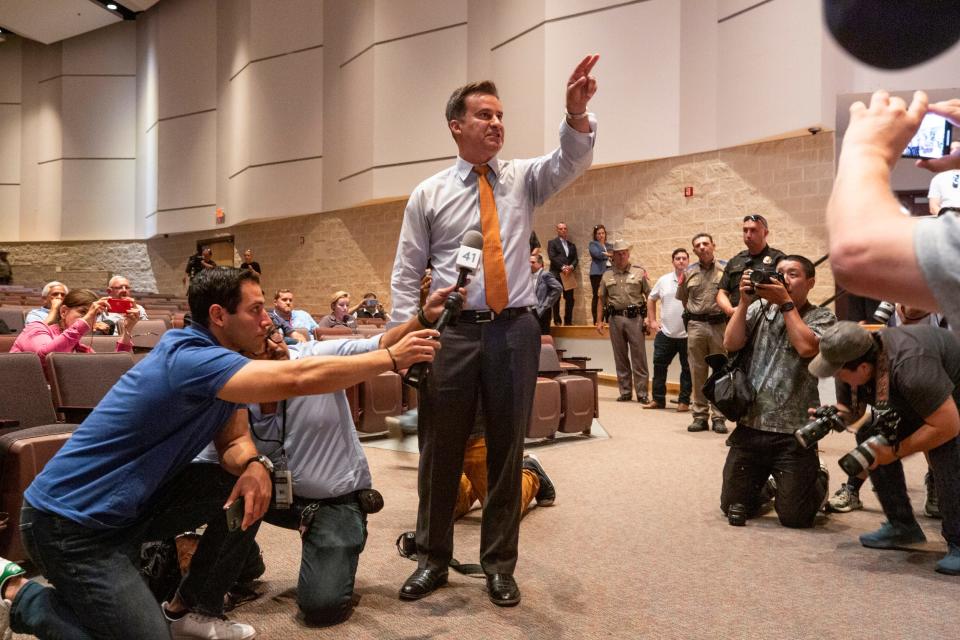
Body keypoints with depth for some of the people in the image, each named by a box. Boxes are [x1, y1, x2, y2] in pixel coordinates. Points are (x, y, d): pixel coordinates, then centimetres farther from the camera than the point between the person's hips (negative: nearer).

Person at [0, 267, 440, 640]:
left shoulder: (219, 359, 1)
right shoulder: (191, 359, -29)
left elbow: (233, 440, 3)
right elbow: (298, 378, -40)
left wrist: (254, 465, -21)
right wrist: (391, 357, -31)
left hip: (130, 505, 9)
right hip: (71, 521, -9)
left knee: (252, 488, -2)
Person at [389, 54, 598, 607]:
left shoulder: (524, 178, 8)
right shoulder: (428, 194, 5)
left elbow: (573, 161, -11)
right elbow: (406, 274, 4)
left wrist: (576, 112, -31)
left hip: (514, 329, 1)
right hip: (452, 332, 0)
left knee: (507, 450, 9)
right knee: (441, 451, 8)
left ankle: (500, 564, 26)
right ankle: (434, 559, 28)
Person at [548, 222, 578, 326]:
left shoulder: (572, 245, 21)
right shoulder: (552, 243, 6)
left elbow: (575, 259, 12)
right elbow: (552, 257, -7)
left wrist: (571, 267, -9)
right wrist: (562, 267, -16)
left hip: (568, 274, 4)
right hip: (556, 274, -4)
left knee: (570, 299, 0)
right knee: (556, 299, 0)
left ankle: (568, 321, 6)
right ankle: (557, 320, 5)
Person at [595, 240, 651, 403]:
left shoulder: (640, 273, 4)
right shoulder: (607, 276, 12)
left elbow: (650, 296, 2)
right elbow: (601, 299, 13)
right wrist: (599, 320, 7)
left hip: (635, 318, -3)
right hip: (615, 318, 3)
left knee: (639, 357, -3)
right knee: (620, 358, 7)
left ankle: (642, 393, 2)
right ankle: (625, 392, 16)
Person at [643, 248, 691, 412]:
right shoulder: (664, 280, 8)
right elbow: (651, 299, 18)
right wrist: (652, 320, 12)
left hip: (687, 334, -4)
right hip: (665, 333, 4)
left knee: (687, 368, 6)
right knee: (659, 366, 7)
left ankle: (684, 401, 17)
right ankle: (658, 399, 19)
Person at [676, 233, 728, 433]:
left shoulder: (726, 268, 1)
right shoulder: (689, 272, 9)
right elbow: (683, 299, 21)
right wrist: (681, 286, 6)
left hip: (720, 325, -2)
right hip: (695, 326, 2)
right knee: (697, 372, 6)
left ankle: (719, 417, 12)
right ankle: (700, 416, 15)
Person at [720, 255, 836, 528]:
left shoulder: (822, 317, 0)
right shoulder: (759, 308, 8)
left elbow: (806, 347, -20)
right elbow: (731, 343, -2)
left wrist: (785, 302, -11)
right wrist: (744, 301, -6)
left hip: (794, 433, -3)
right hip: (749, 426, 3)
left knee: (794, 517, 1)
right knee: (732, 506, 8)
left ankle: (817, 481, 32)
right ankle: (763, 487, 40)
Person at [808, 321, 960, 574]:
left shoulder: (909, 367, -41)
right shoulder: (855, 356, -16)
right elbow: (852, 410, -1)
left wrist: (895, 452, -29)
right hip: (919, 399, 8)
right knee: (869, 435, -6)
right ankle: (902, 526, 6)